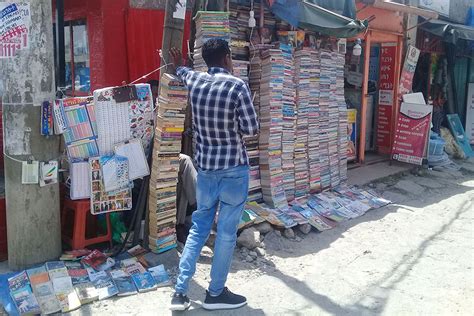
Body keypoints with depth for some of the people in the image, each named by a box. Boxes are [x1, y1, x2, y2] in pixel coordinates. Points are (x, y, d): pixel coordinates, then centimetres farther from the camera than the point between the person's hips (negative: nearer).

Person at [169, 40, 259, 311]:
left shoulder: (195, 81, 4)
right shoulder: (237, 86, -14)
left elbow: (184, 72, 29)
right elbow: (252, 129, -14)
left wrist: (179, 65, 52)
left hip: (205, 167, 6)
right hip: (233, 169, -6)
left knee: (199, 228, 15)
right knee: (226, 232, 6)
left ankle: (180, 292, 17)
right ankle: (216, 293, 18)